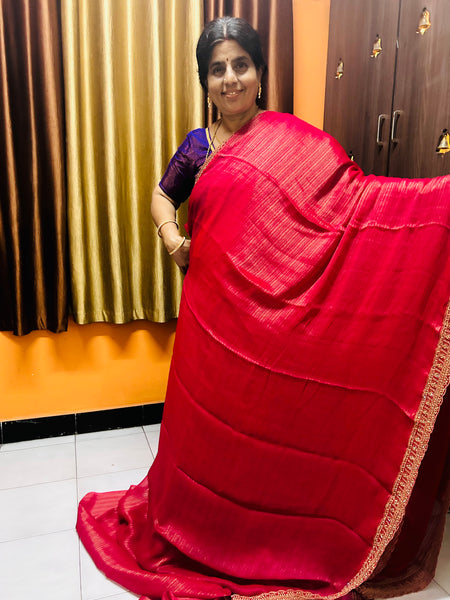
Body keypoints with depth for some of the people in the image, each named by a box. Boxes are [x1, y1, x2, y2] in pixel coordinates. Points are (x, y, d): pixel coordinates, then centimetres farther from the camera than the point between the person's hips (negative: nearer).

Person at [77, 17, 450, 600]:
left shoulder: (293, 139, -2)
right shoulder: (197, 147, 8)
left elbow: (355, 193, -10)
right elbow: (162, 194, 22)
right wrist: (169, 232, 1)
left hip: (279, 309, -2)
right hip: (214, 306, 3)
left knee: (273, 412, 9)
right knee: (212, 410, 13)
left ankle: (272, 527, 35)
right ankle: (202, 517, 39)